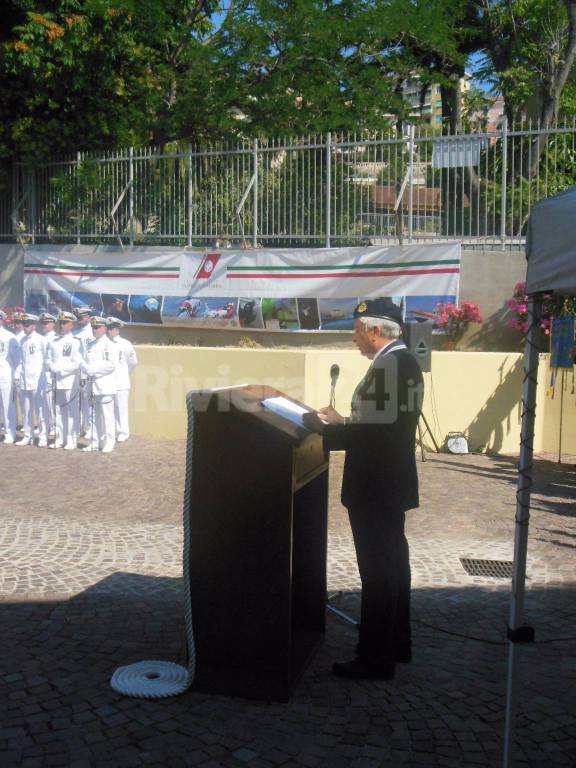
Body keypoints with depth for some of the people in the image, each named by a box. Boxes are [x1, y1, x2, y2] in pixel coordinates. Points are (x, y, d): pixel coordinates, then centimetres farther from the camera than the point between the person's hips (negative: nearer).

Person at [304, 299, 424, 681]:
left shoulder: (387, 366, -21)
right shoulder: (406, 361, 10)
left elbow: (373, 432, -27)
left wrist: (325, 430, -16)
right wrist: (343, 422, 13)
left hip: (374, 486, -10)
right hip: (394, 481, 11)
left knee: (377, 570, 0)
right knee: (392, 562, 20)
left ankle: (375, 659, 13)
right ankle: (396, 643, 34)